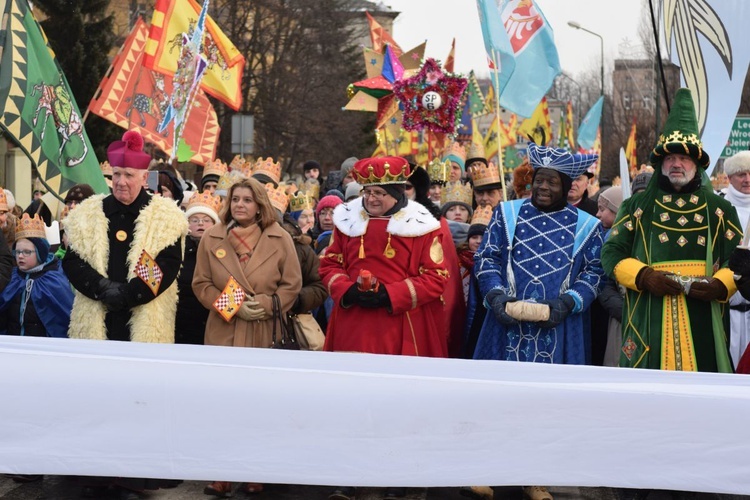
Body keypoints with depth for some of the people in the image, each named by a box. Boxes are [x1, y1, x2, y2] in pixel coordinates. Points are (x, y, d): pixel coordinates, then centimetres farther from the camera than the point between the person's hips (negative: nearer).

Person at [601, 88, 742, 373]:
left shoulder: (719, 209, 13)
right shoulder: (638, 206, 12)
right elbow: (612, 252, 8)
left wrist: (720, 285, -11)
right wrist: (643, 276, -10)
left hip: (703, 322, 1)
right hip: (649, 321, 0)